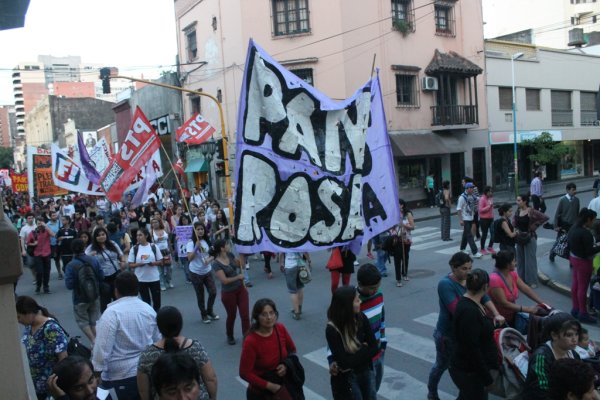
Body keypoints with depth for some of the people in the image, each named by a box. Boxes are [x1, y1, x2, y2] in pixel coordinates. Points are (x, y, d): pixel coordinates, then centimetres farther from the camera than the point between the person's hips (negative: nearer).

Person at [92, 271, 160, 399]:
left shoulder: (112, 312, -16)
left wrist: (97, 369, -10)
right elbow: (157, 339, 13)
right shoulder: (149, 309, 4)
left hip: (124, 374, -5)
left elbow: (103, 346, -19)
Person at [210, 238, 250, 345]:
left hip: (240, 289, 5)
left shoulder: (230, 255, -3)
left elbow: (238, 264, 15)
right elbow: (224, 280, -25)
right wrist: (238, 277, -15)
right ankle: (230, 336, 39)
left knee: (245, 315, 3)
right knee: (231, 316, 14)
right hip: (228, 293, -5)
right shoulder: (216, 264, -21)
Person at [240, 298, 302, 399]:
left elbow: (292, 350, 4)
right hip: (260, 391, -4)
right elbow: (245, 373, -20)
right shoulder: (251, 341, -26)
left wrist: (286, 365, -13)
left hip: (283, 383, 4)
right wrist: (269, 386, -21)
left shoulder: (281, 329, -13)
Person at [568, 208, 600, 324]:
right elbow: (589, 251, -24)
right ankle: (583, 313, 11)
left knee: (575, 284, 17)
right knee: (582, 288, 1)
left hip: (573, 258, 9)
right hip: (583, 262, -9)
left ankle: (575, 308, 29)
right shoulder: (586, 233, -26)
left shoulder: (573, 228, 1)